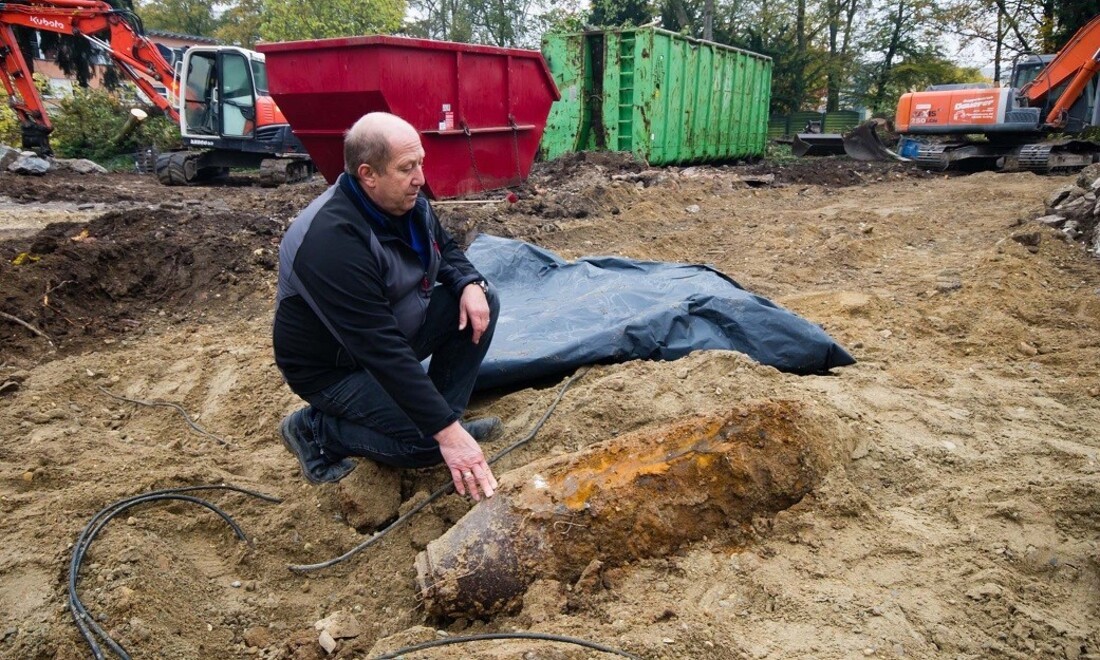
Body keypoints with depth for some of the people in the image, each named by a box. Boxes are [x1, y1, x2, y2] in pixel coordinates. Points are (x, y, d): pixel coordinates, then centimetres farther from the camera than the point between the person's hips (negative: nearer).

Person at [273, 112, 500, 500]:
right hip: (335, 366, -8)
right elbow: (382, 351, -37)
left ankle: (446, 412, 3)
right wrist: (447, 431, -38)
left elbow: (445, 249, 11)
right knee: (430, 441, -21)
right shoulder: (332, 240, -34)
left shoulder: (405, 201, -9)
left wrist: (470, 284, -13)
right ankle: (316, 429, 1)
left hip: (397, 327, 8)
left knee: (482, 303, -6)